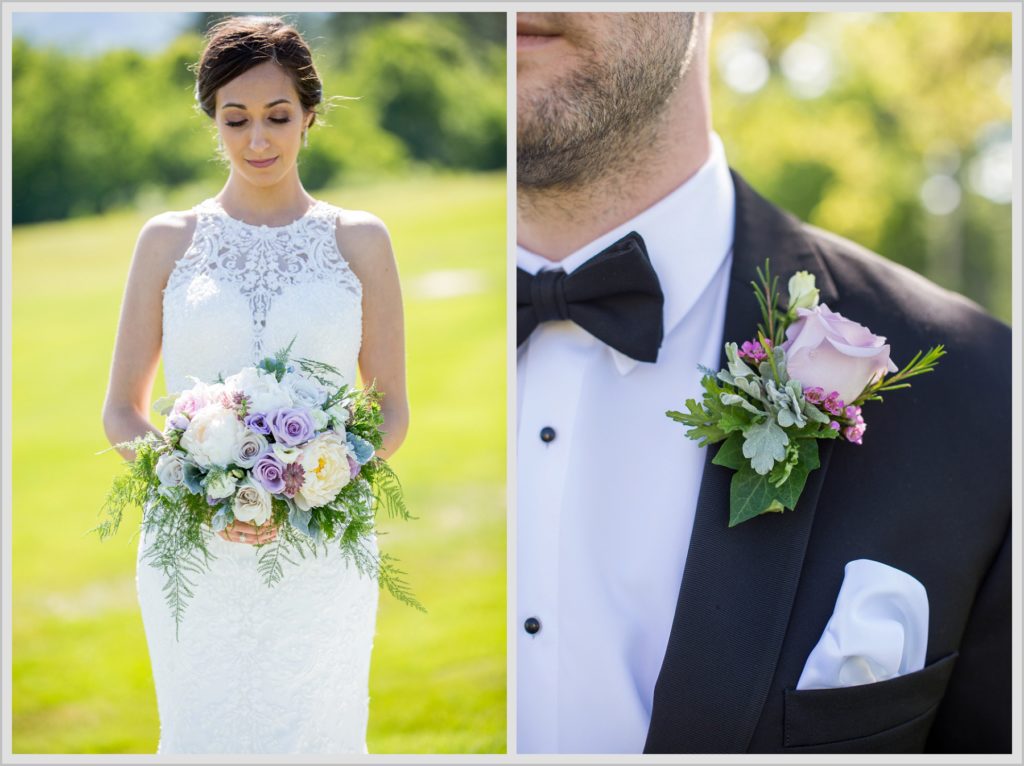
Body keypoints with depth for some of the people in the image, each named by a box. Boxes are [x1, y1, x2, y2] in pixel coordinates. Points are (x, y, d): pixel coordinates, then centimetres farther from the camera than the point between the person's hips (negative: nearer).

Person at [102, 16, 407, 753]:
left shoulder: (360, 241, 5)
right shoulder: (169, 240, 6)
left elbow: (393, 412, 5)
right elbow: (122, 410, 7)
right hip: (195, 558, 0)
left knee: (315, 738, 2)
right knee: (204, 739, 2)